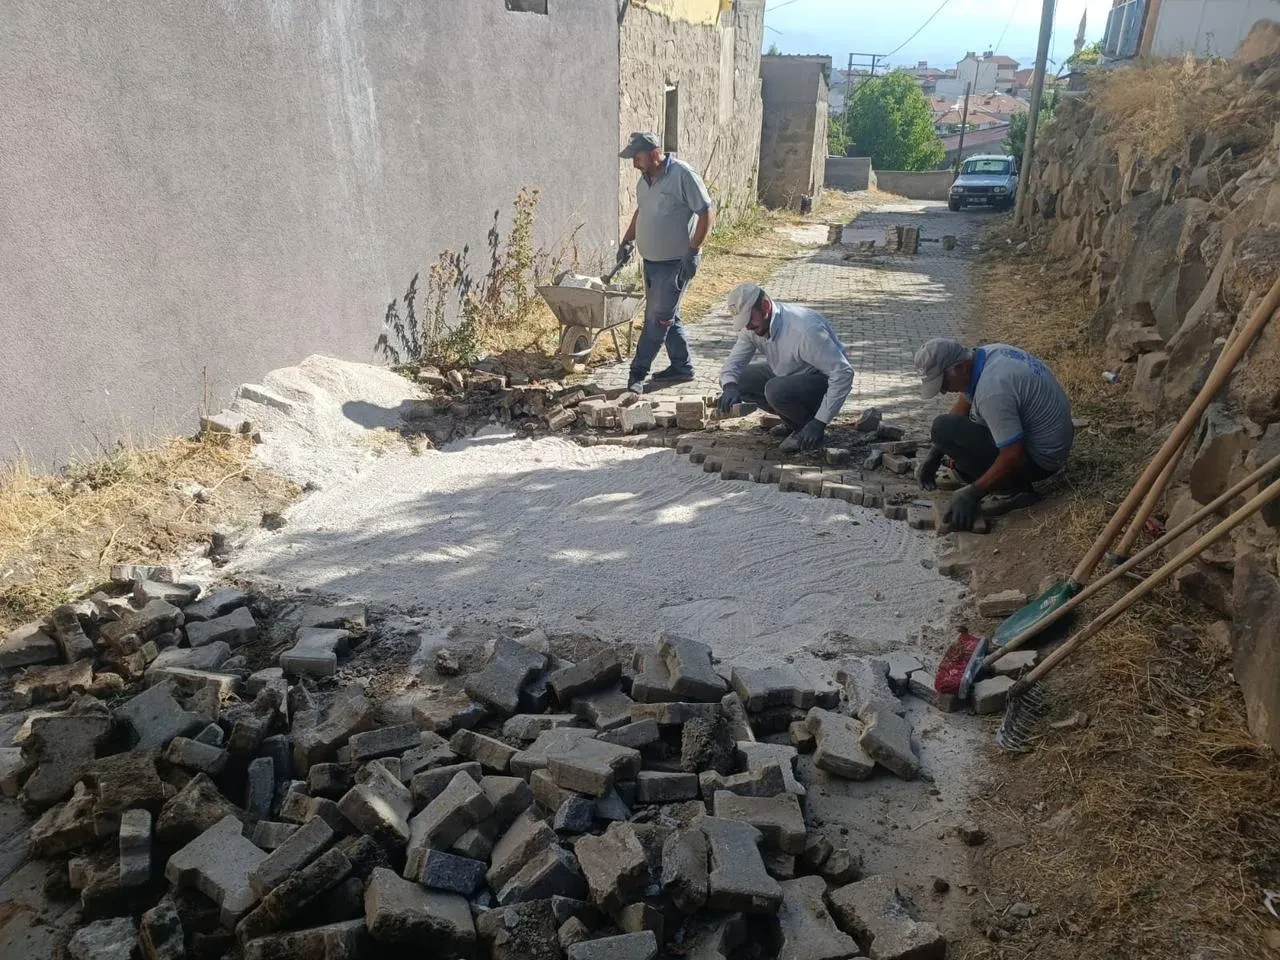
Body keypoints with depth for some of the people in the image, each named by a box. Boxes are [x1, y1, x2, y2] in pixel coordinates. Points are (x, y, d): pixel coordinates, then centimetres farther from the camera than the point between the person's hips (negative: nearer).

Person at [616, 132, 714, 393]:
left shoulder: (682, 174, -17)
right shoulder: (645, 179, 7)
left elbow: (706, 214, -16)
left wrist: (693, 252, -21)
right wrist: (627, 241, 12)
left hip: (676, 263, -8)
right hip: (651, 261, 8)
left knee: (657, 319, -6)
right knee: (667, 317, 14)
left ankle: (637, 373, -1)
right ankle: (682, 367, 25)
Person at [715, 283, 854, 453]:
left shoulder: (805, 329, -33)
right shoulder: (753, 327, -10)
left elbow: (843, 373, -32)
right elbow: (733, 362, -3)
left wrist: (820, 422, -33)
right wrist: (729, 386, -29)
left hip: (822, 381, -8)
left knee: (776, 390, -35)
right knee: (734, 380, -6)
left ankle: (807, 430, -7)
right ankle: (792, 420, 6)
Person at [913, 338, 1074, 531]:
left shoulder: (992, 390, -30)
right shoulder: (987, 354, -1)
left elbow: (1013, 458, -29)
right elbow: (962, 405, 11)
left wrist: (971, 494, -19)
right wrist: (933, 456, 9)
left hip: (1039, 459, -9)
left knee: (943, 428, -17)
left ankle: (1015, 487, -9)